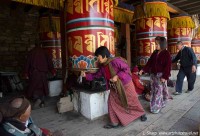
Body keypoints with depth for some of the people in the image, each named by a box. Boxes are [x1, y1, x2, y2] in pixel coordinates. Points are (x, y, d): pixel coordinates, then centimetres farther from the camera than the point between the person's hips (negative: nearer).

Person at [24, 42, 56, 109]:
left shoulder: (31, 52, 5)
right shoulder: (44, 52, 7)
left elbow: (28, 63, 2)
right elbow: (49, 62, 0)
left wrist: (26, 73, 4)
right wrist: (53, 71, 0)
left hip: (34, 72, -2)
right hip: (43, 73, 2)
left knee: (33, 87, 2)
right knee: (42, 87, 11)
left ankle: (37, 99, -21)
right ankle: (42, 102, 14)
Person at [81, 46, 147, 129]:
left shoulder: (115, 61, -27)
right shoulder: (102, 66, -2)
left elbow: (127, 68, -25)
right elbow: (97, 75, 8)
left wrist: (117, 76, -31)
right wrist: (86, 75, -2)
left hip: (126, 85, -7)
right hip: (114, 87, 7)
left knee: (132, 101, 11)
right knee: (112, 102, 2)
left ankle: (142, 113, 40)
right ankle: (115, 122, 16)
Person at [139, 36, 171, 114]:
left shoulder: (166, 54, -8)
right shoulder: (155, 53, 9)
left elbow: (168, 66, -12)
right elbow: (149, 62, 11)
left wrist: (165, 76, -18)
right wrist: (143, 70, 1)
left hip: (161, 75, -6)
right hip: (153, 74, 7)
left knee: (159, 91, -3)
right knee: (153, 91, 11)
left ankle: (156, 108, 6)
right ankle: (159, 105, 27)